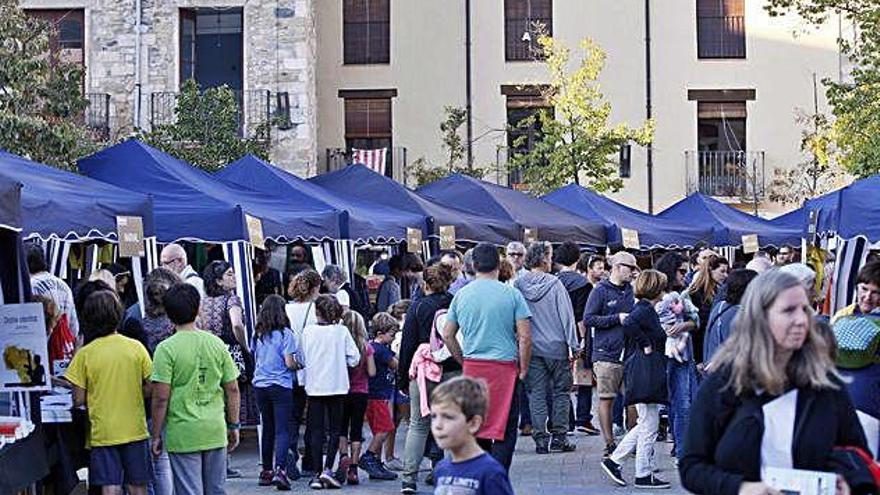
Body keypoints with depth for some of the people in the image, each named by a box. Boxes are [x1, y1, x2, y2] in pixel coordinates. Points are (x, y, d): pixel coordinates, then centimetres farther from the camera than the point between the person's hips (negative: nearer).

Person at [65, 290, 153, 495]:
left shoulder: (85, 354, -8)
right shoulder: (136, 347, -5)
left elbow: (78, 400, -6)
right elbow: (150, 389, 0)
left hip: (102, 432, -1)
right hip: (135, 430, 1)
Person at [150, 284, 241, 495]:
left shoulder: (166, 349, -10)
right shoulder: (216, 343, 2)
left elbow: (161, 398, -12)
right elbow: (232, 389, 5)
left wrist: (156, 436, -3)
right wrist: (234, 425, 16)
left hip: (183, 435, -4)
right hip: (216, 432, 4)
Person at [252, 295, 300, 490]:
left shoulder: (258, 334, 7)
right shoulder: (284, 334, -9)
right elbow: (289, 363, -12)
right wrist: (299, 366, 8)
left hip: (260, 385, 5)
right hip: (281, 386, -5)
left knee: (268, 429, 15)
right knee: (282, 430, -7)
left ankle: (266, 471, 19)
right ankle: (279, 470, -20)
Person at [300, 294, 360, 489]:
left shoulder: (308, 331, -5)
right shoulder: (342, 331, -6)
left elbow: (302, 359, 0)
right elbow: (354, 358, -5)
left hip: (314, 387, 1)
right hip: (337, 387, -1)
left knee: (316, 430, 6)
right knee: (335, 429, 8)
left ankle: (317, 474, 5)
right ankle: (327, 469, -5)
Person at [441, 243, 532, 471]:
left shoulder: (461, 295, 5)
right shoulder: (511, 294, -5)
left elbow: (447, 335, 9)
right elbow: (525, 337, -8)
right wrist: (523, 369, 2)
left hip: (472, 368, 4)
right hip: (505, 367, -3)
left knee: (475, 428, 13)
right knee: (505, 430, 1)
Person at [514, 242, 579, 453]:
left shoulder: (518, 285, -1)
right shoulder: (554, 284, -8)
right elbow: (566, 316, -7)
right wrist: (572, 345, -2)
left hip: (530, 348, 3)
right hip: (556, 347, -3)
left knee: (536, 393, 7)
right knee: (561, 391, 8)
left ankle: (541, 438, 6)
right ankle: (559, 436, 6)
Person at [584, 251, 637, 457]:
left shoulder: (631, 290, 13)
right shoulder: (601, 291, -2)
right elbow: (588, 319, -8)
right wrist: (617, 318, -12)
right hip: (606, 354, -5)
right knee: (606, 399, 0)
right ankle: (609, 443, 6)